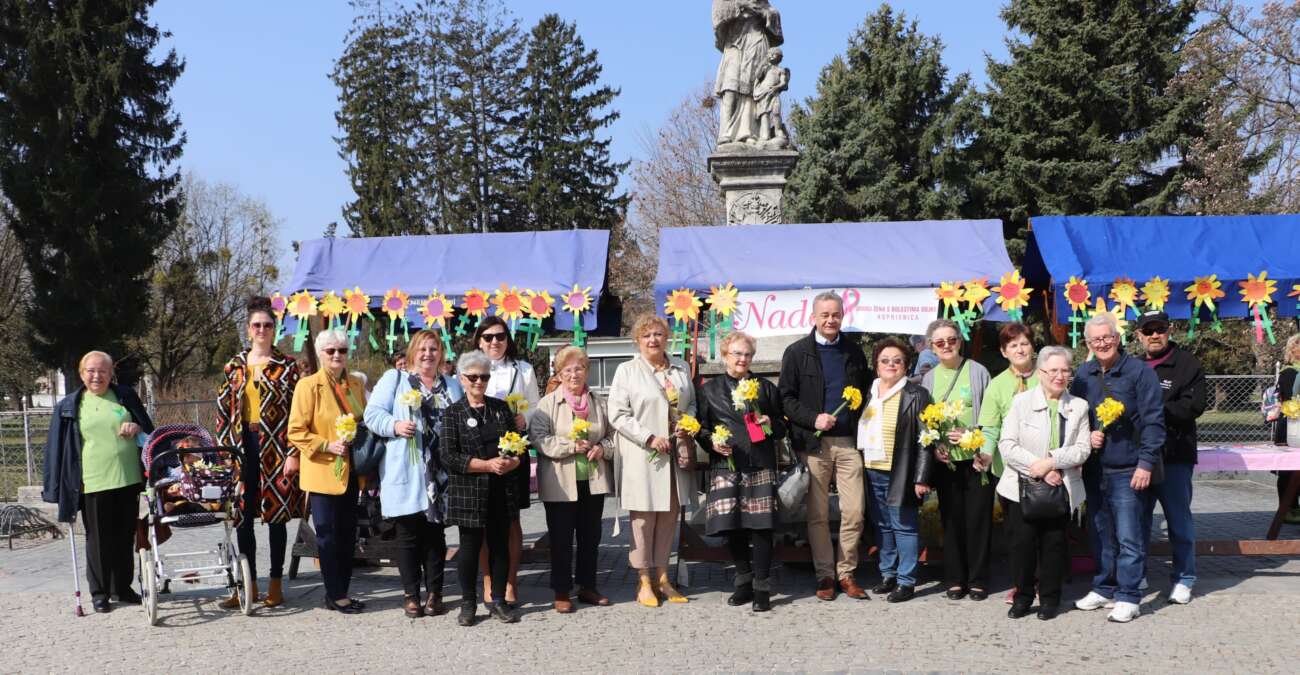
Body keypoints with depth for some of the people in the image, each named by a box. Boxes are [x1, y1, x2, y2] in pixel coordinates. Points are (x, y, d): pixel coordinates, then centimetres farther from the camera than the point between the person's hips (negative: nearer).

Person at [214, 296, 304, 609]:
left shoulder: (287, 366, 0)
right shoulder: (234, 367, 9)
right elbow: (223, 412, 10)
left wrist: (293, 453, -10)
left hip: (276, 447, -3)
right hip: (242, 446, 3)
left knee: (276, 515, 3)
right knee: (243, 518, 4)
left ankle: (276, 585, 12)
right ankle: (248, 585, 14)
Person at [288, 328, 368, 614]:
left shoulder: (356, 384, 10)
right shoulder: (308, 385, -7)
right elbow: (296, 431, -10)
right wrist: (327, 446, -18)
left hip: (350, 471, 6)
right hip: (322, 472, -6)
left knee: (348, 534, 10)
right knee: (328, 535, 1)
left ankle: (341, 592, 20)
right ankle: (335, 596, 10)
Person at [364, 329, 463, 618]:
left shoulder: (453, 386, 17)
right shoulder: (394, 379, 7)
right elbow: (372, 413, 0)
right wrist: (394, 425, -17)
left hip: (439, 474, 3)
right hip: (405, 474, -3)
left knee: (435, 533, 7)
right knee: (408, 534, 1)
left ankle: (434, 593, 15)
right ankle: (411, 594, 10)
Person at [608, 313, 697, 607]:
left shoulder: (681, 368, 13)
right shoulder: (627, 371, -2)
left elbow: (692, 403, 22)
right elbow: (617, 414, -7)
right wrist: (650, 438, -15)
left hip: (676, 454, 5)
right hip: (642, 456, -5)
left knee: (670, 514, 8)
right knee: (644, 516, -2)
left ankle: (662, 576, 19)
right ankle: (644, 581, 8)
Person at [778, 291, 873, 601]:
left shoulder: (854, 351, 13)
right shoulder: (797, 352, 3)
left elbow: (866, 389, 17)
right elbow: (786, 398, 0)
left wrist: (862, 424, 3)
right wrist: (813, 419, -13)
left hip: (848, 442, 2)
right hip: (814, 443, -2)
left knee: (854, 511, -2)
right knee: (818, 514, 2)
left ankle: (847, 573, 11)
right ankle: (824, 576, 12)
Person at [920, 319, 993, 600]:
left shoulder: (977, 372, 0)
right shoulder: (928, 378, 9)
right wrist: (934, 446, -6)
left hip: (976, 458, -3)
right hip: (945, 460, 3)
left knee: (978, 519, 2)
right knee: (951, 519, 7)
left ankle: (978, 579, 12)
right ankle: (955, 579, 16)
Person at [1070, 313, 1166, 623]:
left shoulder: (1139, 372, -6)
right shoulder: (1083, 375, 9)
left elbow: (1153, 420, -9)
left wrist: (1146, 462, -14)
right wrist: (1086, 437, -3)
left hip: (1128, 471, -5)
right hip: (1094, 469, 5)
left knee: (1128, 537, -4)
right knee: (1100, 535, 14)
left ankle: (1128, 597, 3)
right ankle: (1103, 588, 26)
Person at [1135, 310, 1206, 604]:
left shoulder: (1187, 364, -3)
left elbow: (1193, 406, -14)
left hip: (1175, 457, -5)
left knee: (1179, 520, 5)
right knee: (1137, 519, 12)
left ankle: (1184, 579, 16)